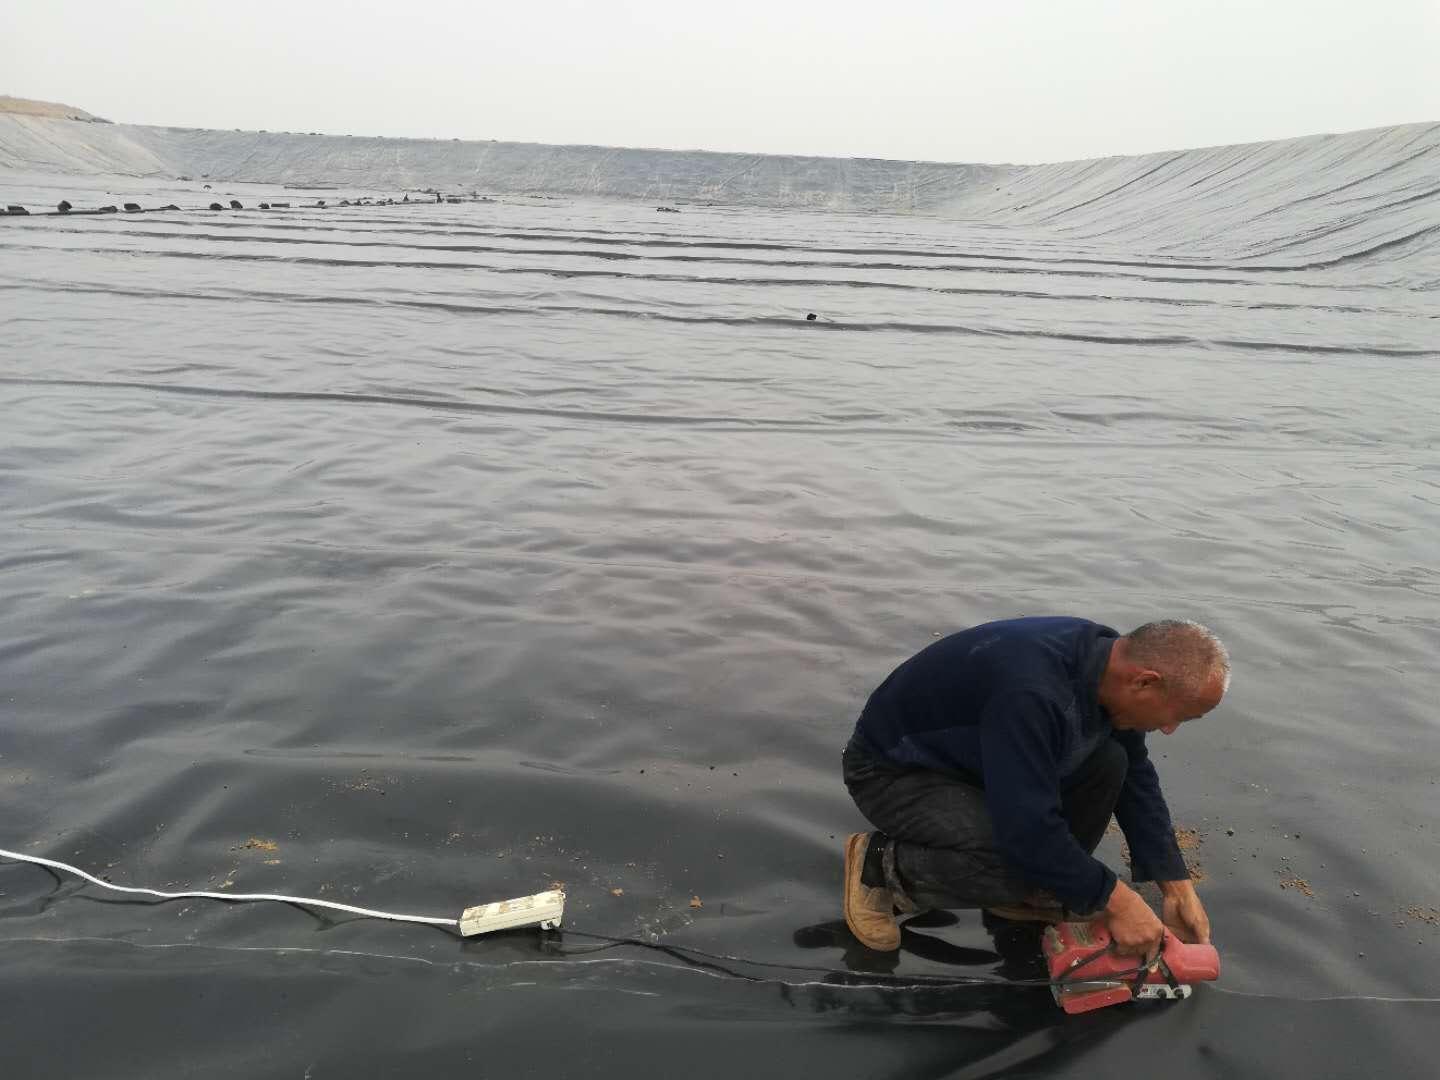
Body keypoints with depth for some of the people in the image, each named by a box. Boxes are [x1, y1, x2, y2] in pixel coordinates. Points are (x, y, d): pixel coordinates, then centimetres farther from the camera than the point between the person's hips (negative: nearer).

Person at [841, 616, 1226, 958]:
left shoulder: (1111, 658, -9)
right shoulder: (1032, 692, -37)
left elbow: (1136, 778, 3)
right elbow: (1027, 828, -34)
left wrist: (1178, 888, 2)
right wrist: (1112, 899, -21)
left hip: (974, 756, 8)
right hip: (892, 773, -8)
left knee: (1108, 762, -8)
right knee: (1021, 862, -28)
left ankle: (1040, 892, 7)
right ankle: (881, 863, -6)